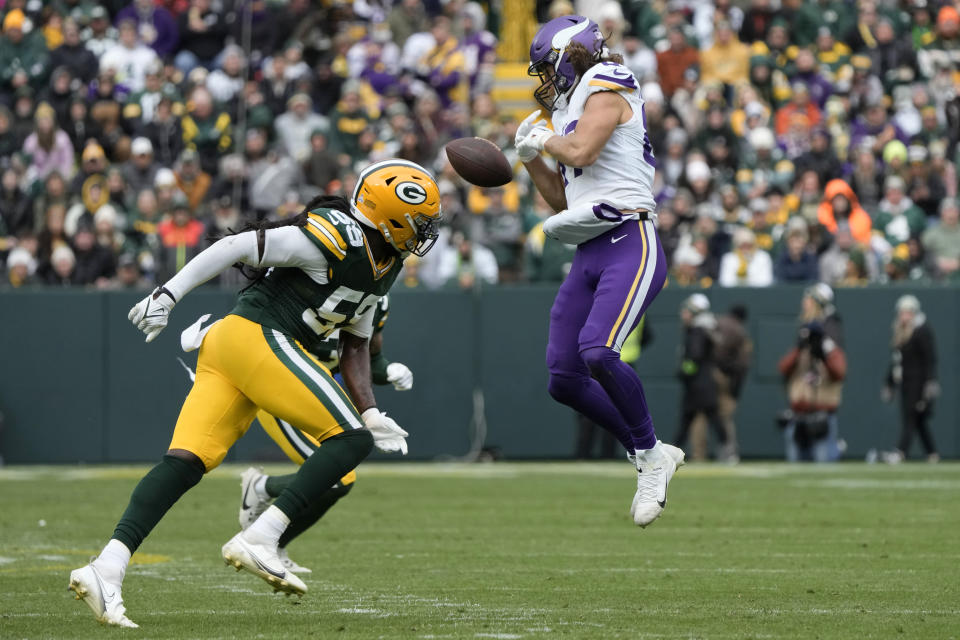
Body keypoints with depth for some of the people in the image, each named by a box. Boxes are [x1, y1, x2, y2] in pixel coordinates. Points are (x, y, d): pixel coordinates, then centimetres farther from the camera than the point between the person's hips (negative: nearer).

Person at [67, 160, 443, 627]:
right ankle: (259, 539, -13)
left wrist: (370, 412, 12)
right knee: (351, 439, -7)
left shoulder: (382, 264, 18)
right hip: (257, 338, -9)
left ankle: (107, 567, -12)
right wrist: (169, 294, -16)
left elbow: (355, 346, 24)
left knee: (187, 462, -2)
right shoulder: (341, 237, -13)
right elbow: (242, 245, -14)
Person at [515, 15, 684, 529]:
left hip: (629, 247, -9)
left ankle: (649, 453, -10)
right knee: (564, 379, 1)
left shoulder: (607, 89, 0)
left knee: (598, 352, -27)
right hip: (589, 256, 9)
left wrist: (545, 140, 2)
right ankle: (650, 457, 13)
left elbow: (582, 151, -16)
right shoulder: (573, 112, 24)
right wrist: (531, 158, 18)